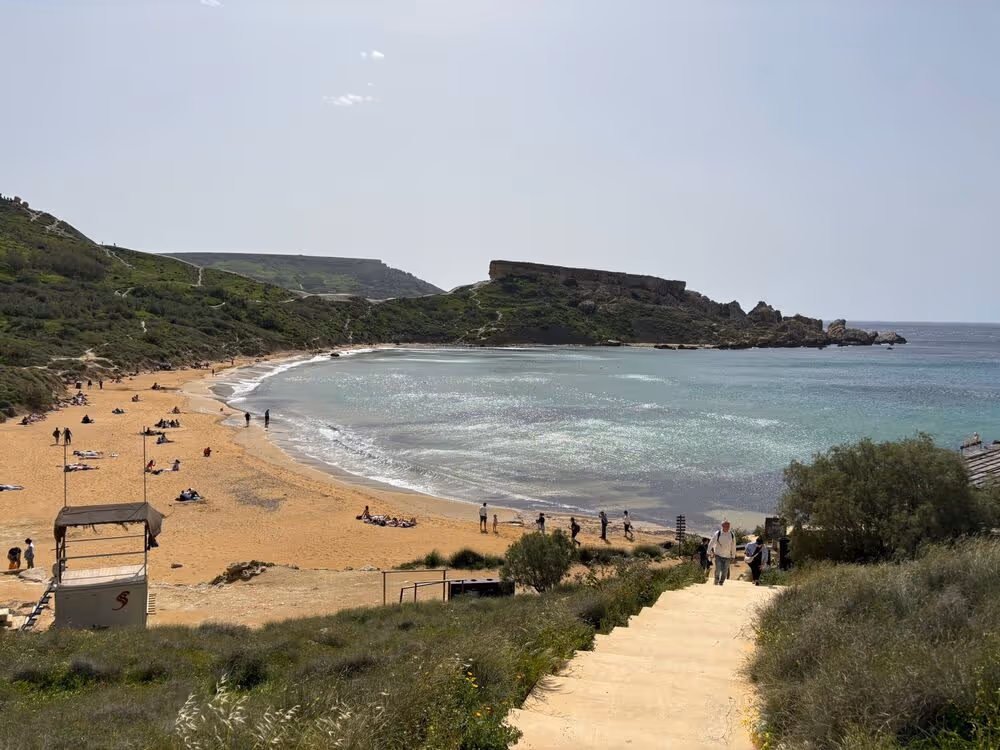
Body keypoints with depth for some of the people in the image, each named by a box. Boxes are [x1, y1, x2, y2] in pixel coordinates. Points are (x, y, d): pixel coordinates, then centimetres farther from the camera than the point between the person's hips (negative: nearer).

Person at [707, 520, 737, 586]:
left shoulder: (732, 535, -1)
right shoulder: (717, 534, -8)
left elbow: (733, 546, 10)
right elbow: (711, 543, 1)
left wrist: (733, 556, 11)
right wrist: (709, 553, 3)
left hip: (727, 556, 2)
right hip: (718, 555, -2)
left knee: (725, 572, 3)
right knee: (718, 570, -13)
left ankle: (721, 583, 21)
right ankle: (716, 583, 3)